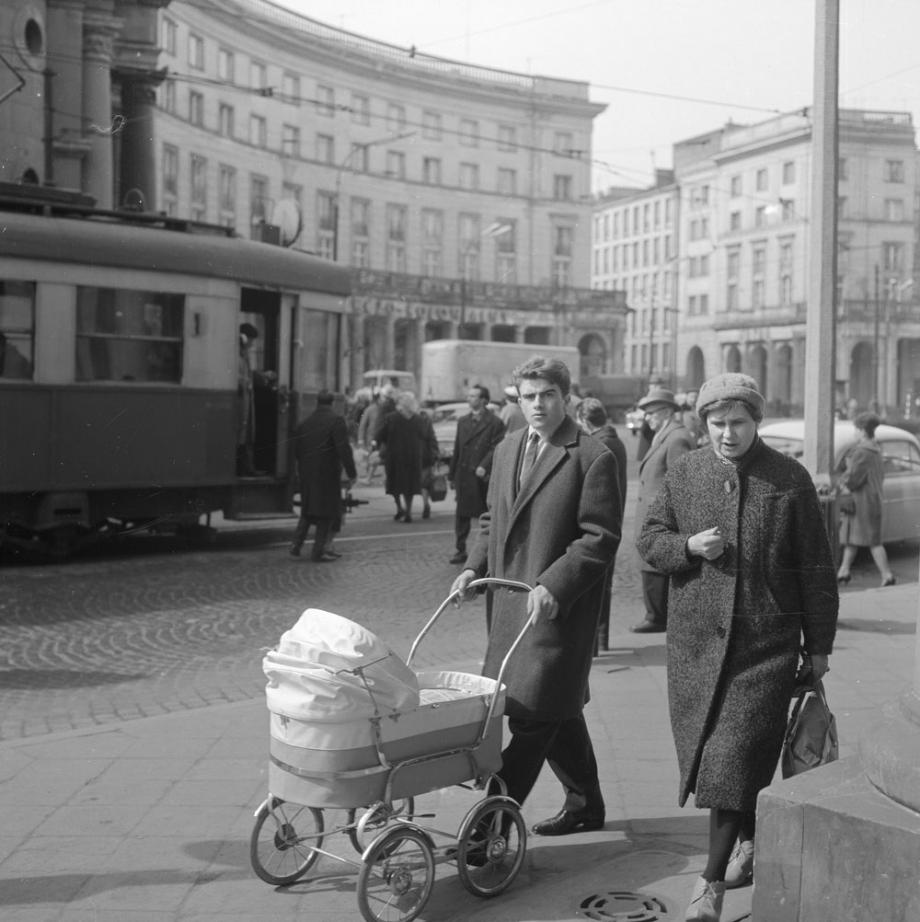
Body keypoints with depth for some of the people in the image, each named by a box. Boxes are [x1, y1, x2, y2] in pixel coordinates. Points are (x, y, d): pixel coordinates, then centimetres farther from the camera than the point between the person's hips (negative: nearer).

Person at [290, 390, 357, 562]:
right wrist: (351, 473, -13)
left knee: (307, 510, 20)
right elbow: (344, 449, -17)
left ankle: (296, 544, 12)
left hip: (307, 473, 6)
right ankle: (318, 552, 2)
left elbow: (296, 449, 12)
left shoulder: (306, 422, 7)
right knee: (327, 512, 3)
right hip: (327, 473, -6)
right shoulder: (336, 420, -11)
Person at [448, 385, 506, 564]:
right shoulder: (463, 421, 14)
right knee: (461, 515, 6)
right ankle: (460, 551, 13)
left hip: (483, 477, -5)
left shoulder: (494, 423, -5)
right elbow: (457, 449, 15)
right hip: (463, 476, 5)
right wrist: (451, 474, 13)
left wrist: (484, 466, -22)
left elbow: (496, 448, -11)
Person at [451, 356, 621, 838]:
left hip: (559, 606, -7)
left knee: (533, 716, -9)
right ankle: (585, 802, 31)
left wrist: (553, 585, -21)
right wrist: (475, 566, 5)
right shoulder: (507, 450, 14)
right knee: (556, 711, 17)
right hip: (510, 601, 7)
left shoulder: (593, 458, -9)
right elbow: (492, 519, 21)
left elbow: (600, 537, -13)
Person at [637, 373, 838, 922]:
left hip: (766, 644, -3)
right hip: (696, 639, 3)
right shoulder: (685, 474, 5)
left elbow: (816, 570, 2)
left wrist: (819, 646, 4)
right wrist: (687, 546, -12)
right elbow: (650, 540, 11)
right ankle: (750, 841, 34)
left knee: (735, 758, -9)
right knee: (706, 753, 10)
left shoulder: (790, 480, -2)